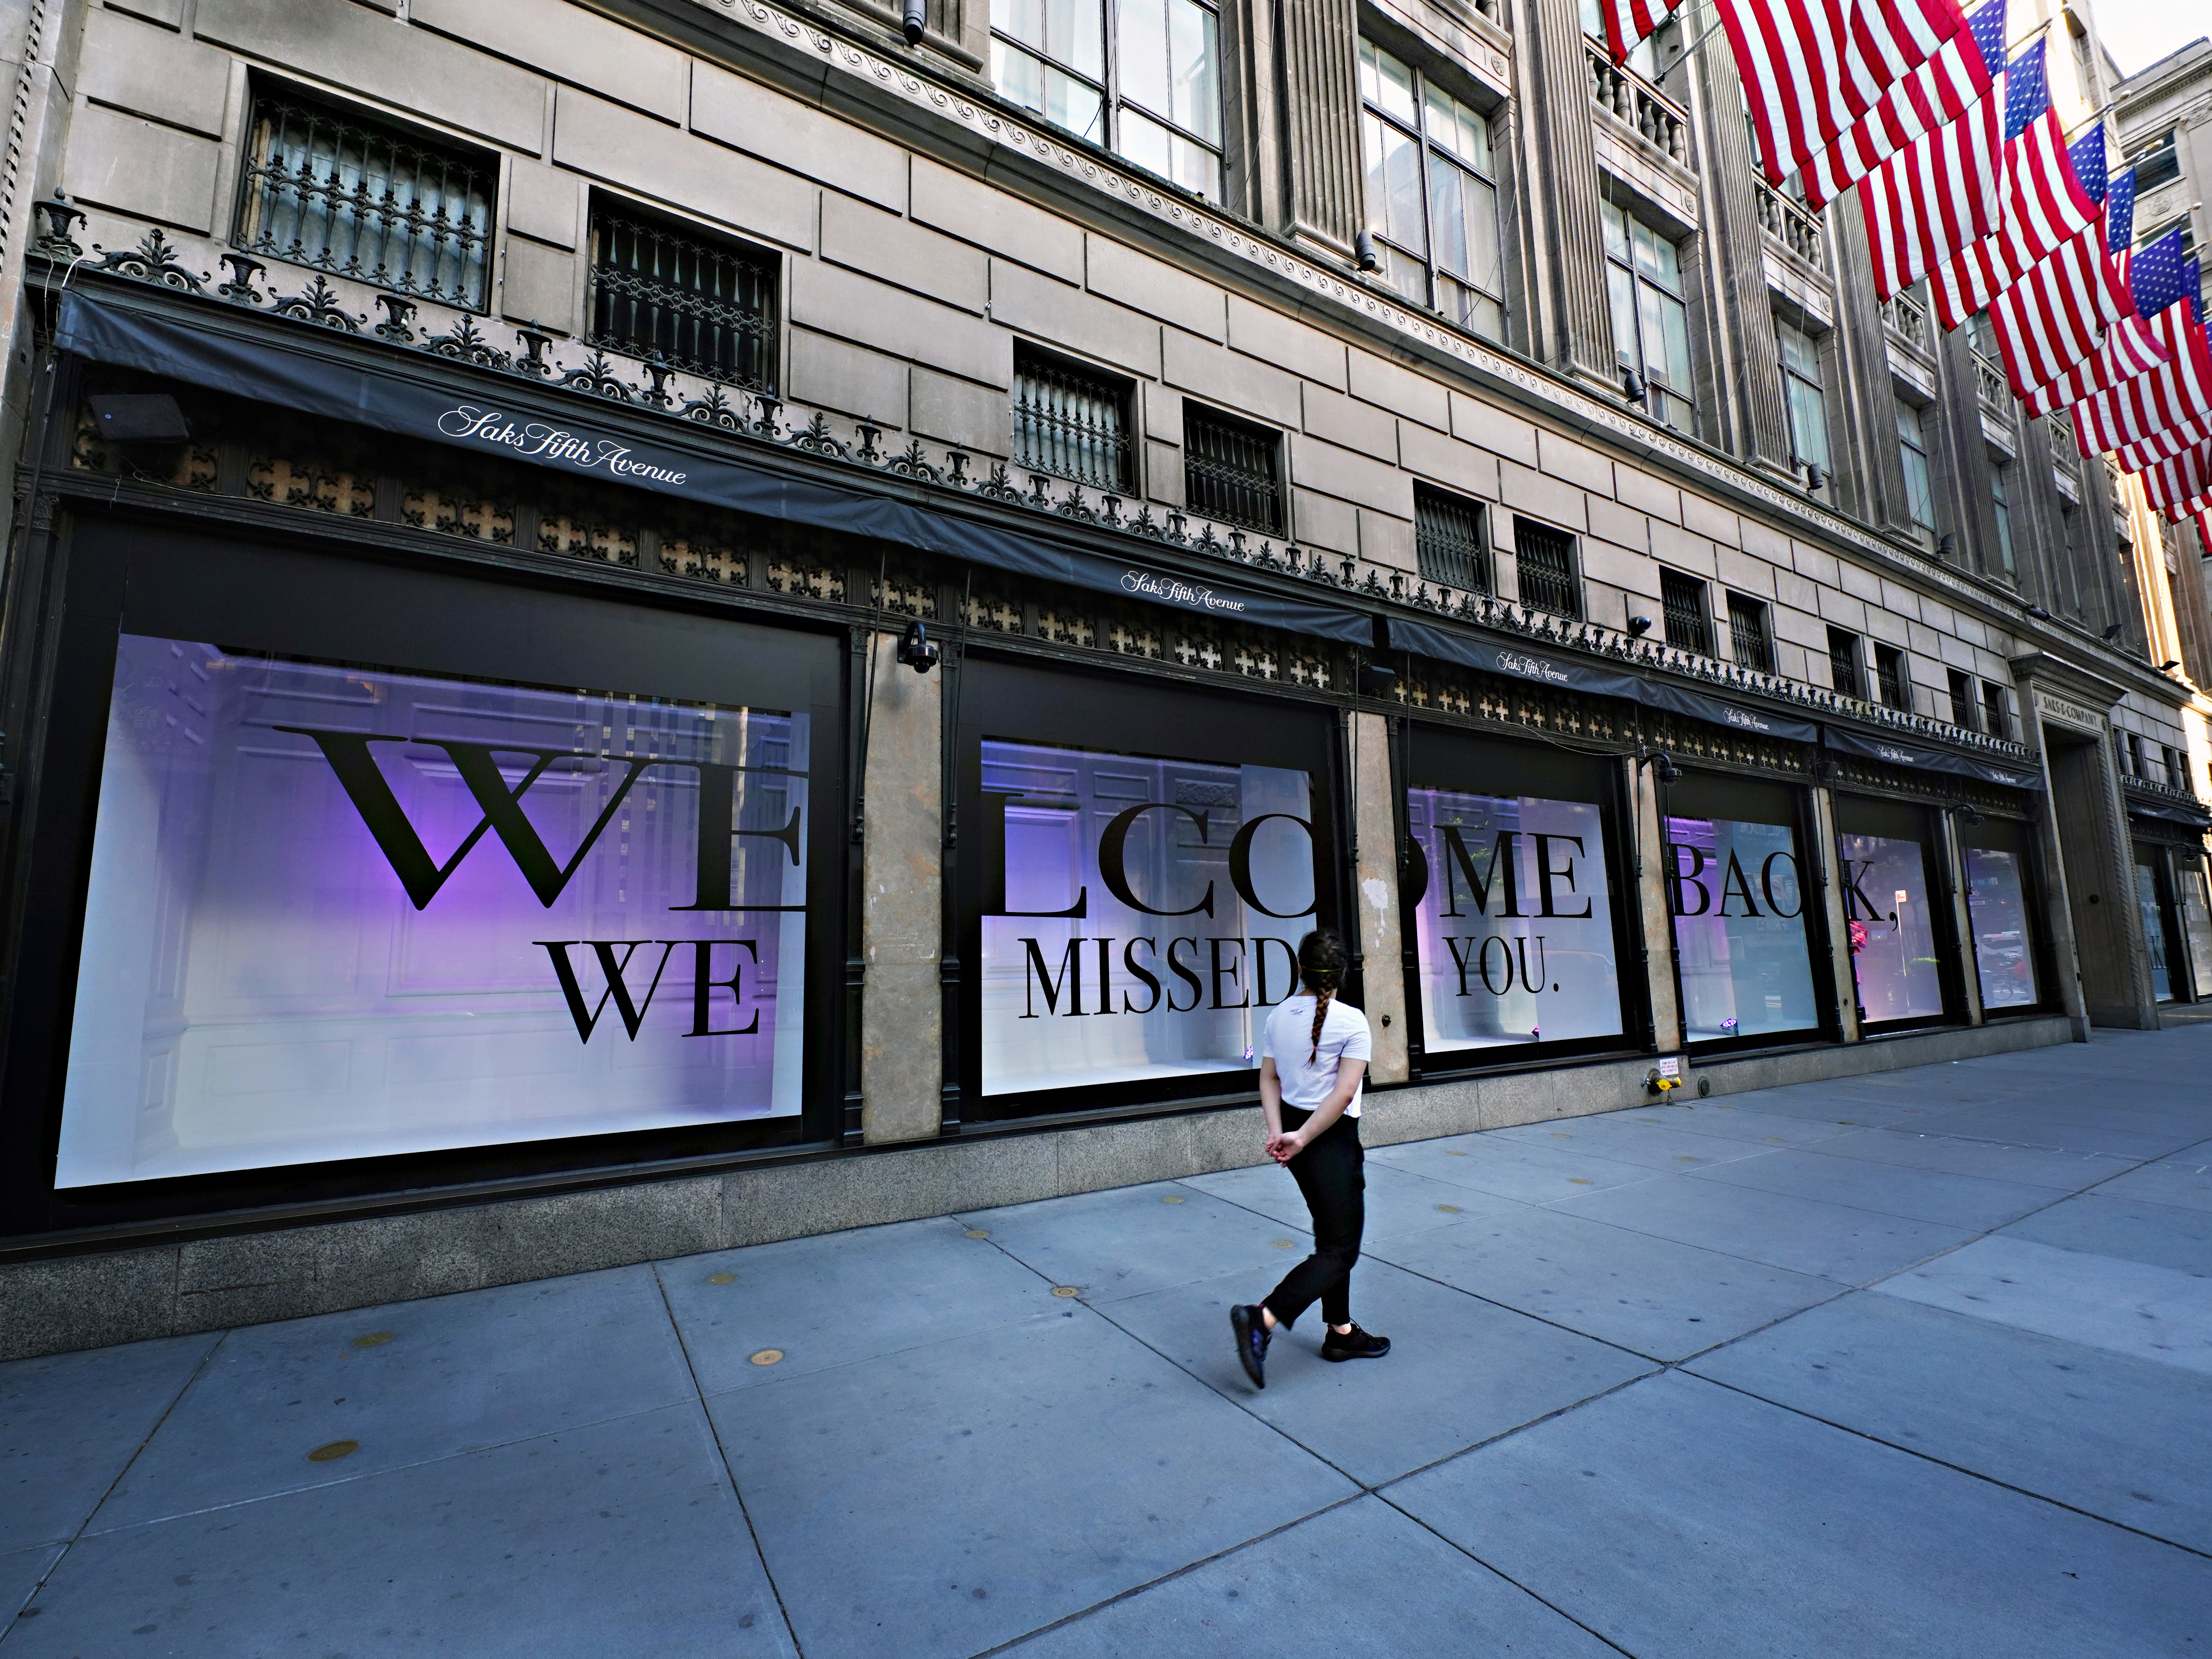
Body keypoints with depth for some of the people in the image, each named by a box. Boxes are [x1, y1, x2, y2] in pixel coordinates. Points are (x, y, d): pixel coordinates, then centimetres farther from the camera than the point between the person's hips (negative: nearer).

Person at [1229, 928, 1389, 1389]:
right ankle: (1262, 1319, -11)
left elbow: (1269, 1079, 1)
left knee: (1334, 1238, 21)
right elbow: (1345, 1092, -20)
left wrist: (1277, 1131, -5)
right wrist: (1302, 1138, -17)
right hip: (1332, 1141, -7)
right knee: (1340, 1251, 1)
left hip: (1294, 1126, 7)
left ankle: (1341, 1333, 31)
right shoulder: (1352, 1022, -14)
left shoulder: (1278, 1015, 3)